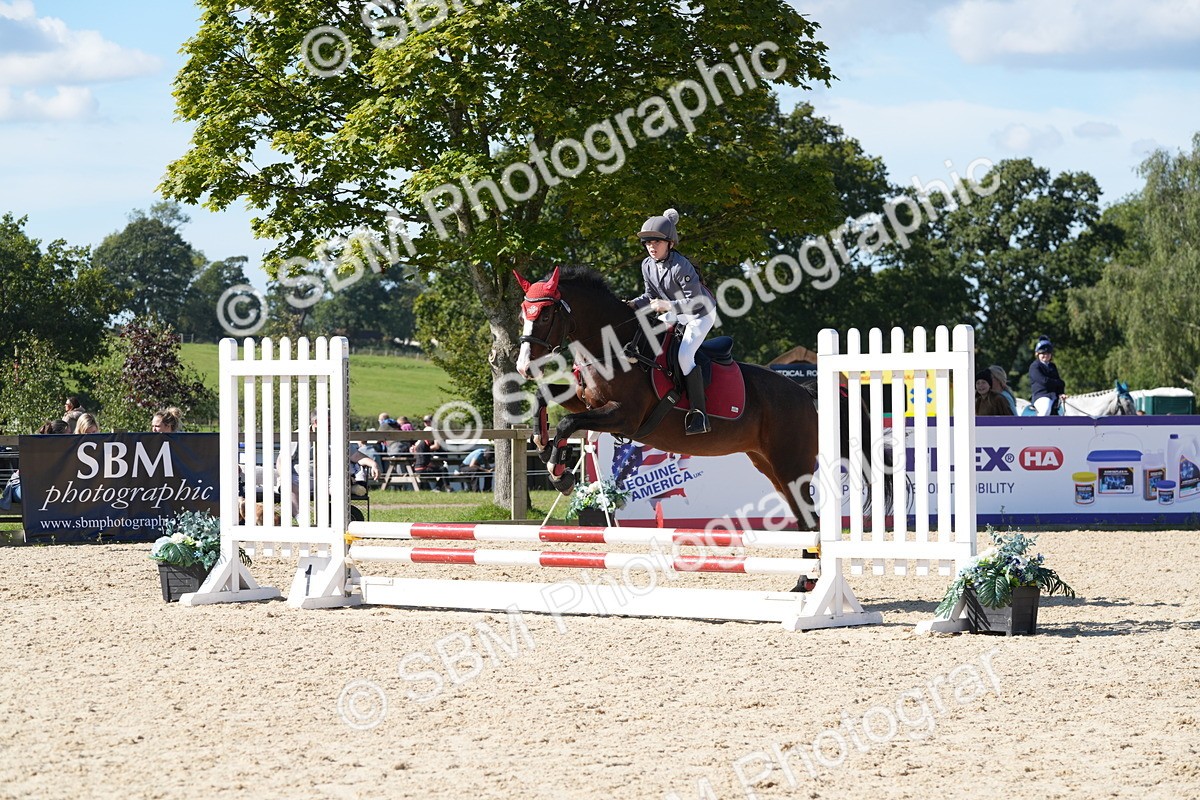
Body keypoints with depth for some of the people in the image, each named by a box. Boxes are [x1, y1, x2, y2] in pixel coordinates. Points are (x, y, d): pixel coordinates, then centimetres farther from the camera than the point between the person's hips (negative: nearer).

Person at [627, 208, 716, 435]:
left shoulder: (680, 266, -29)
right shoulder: (647, 265, -6)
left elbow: (695, 301, -27)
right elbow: (651, 295, 7)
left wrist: (667, 306, -33)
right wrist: (633, 305, -10)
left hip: (701, 314, -9)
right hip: (674, 314, 9)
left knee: (684, 356, -25)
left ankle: (699, 414, -23)